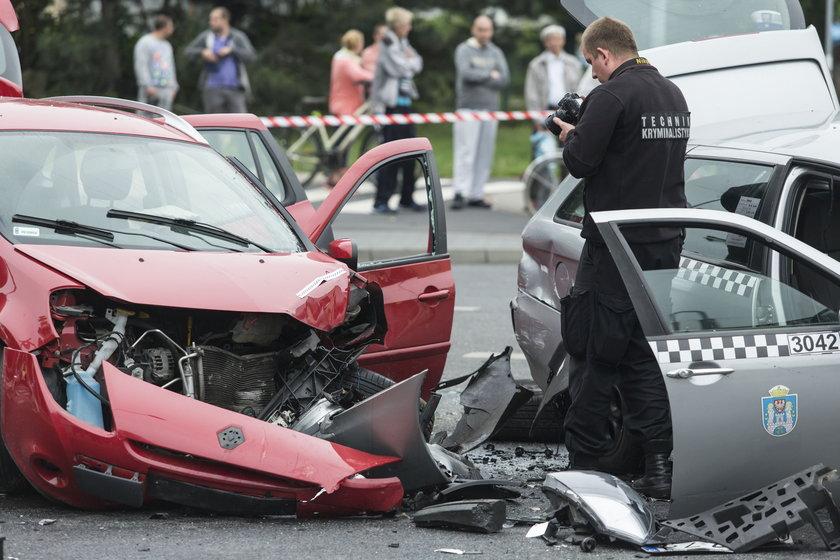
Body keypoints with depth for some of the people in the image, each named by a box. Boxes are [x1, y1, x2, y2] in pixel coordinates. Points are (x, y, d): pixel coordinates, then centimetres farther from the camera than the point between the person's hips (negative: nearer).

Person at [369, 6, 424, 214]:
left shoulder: (403, 43, 16)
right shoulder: (388, 43, -10)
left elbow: (417, 64, 13)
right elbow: (397, 68, -17)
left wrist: (409, 61, -6)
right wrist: (410, 62, 2)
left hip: (405, 101, 9)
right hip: (391, 102, -9)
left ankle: (407, 198, 18)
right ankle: (381, 201, -7)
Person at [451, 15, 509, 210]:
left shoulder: (496, 53, 15)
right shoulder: (464, 50, 3)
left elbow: (504, 78, 2)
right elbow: (466, 73, -13)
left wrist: (479, 78, -8)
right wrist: (490, 75, -4)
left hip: (490, 107, 5)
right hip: (468, 107, -5)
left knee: (485, 154, 3)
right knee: (465, 152, -11)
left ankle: (476, 195, 6)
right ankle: (459, 193, -13)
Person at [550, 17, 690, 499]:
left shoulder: (612, 95, -14)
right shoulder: (673, 94, 14)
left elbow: (582, 161, -16)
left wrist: (571, 136, 5)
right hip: (667, 242, 8)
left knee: (595, 354, 0)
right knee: (645, 355, 11)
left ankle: (585, 462, 2)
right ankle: (659, 464, 4)